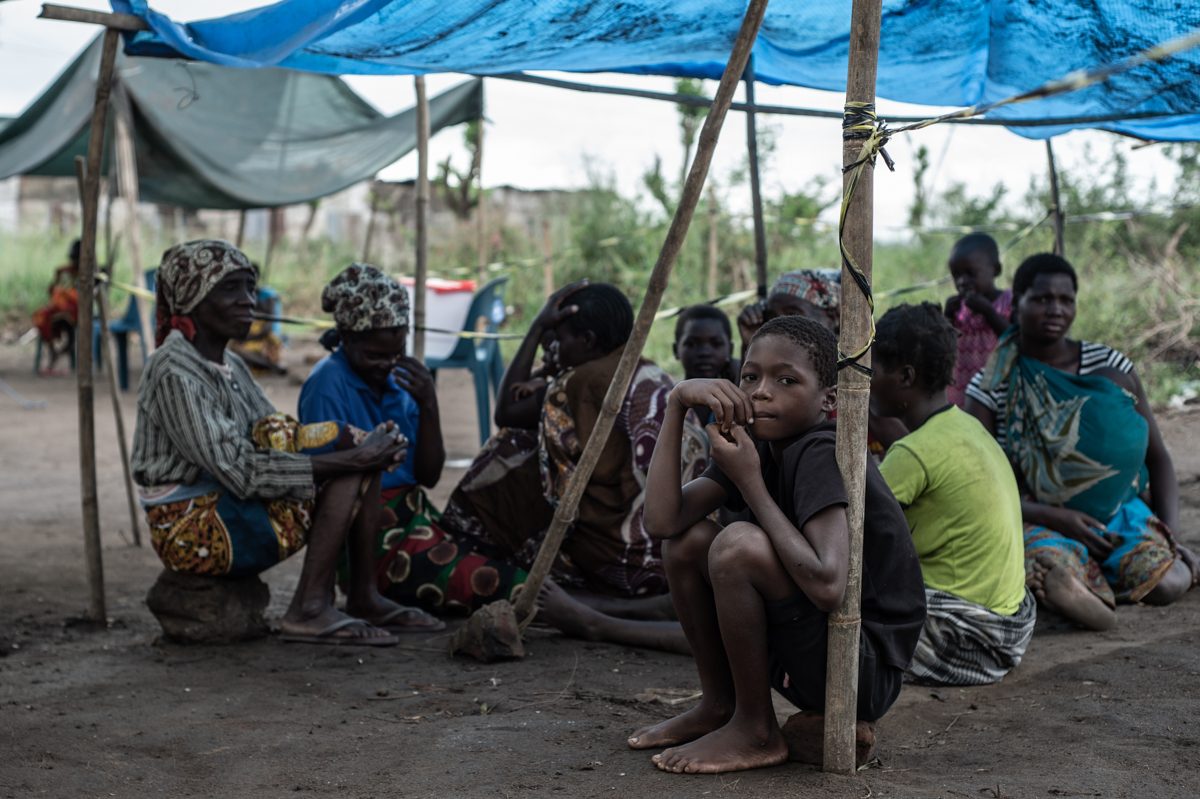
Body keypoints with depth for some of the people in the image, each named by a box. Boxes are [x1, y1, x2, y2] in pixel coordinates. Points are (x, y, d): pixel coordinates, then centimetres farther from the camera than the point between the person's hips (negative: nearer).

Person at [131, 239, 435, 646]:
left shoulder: (231, 366, 13)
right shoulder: (174, 373, -16)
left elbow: (280, 441, 7)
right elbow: (240, 472, -24)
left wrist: (368, 449, -12)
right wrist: (351, 458, -24)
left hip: (231, 509, 9)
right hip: (190, 530, -9)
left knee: (360, 449, 1)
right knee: (345, 450, -18)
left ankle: (363, 596, -2)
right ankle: (309, 610, -21)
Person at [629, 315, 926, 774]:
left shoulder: (822, 455, -20)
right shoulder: (755, 447, 3)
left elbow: (828, 587, -34)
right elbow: (662, 521, -9)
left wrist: (750, 482, -25)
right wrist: (677, 406, -14)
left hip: (866, 672, -8)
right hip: (802, 661, 8)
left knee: (740, 544, -27)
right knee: (687, 537, 0)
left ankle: (755, 732, -9)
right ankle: (719, 705, 11)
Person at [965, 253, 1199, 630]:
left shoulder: (1110, 366, 3)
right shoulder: (989, 389, -4)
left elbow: (1157, 458, 7)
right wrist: (1056, 518, -19)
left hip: (1119, 511, 2)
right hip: (1040, 522, -2)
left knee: (1166, 584, -27)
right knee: (1060, 581, -36)